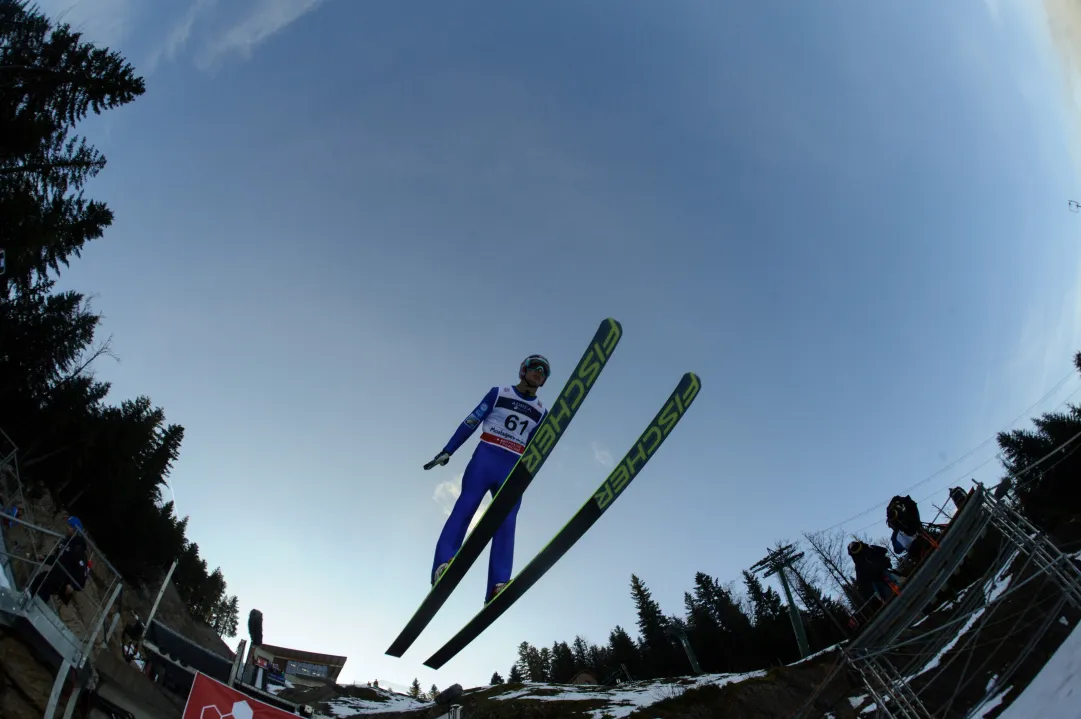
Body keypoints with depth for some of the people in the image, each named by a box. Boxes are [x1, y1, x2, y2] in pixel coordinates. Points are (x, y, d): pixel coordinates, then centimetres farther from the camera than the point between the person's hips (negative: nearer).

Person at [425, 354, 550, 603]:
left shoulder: (541, 412, 18)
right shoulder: (498, 393, 11)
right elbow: (471, 422, 7)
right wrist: (447, 451, 1)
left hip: (514, 469, 2)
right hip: (485, 458, -2)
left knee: (506, 522, -14)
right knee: (465, 507, -18)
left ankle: (498, 586, -24)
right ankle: (443, 566, -27)